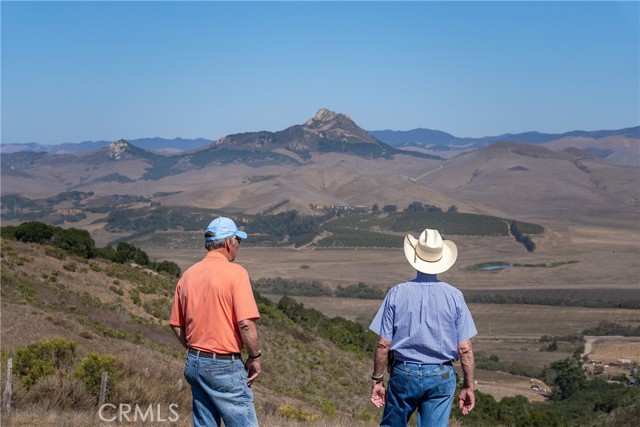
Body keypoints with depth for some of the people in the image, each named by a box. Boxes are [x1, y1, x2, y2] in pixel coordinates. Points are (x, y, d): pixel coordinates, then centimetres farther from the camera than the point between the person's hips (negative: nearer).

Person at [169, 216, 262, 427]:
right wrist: (255, 357, -6)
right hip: (225, 366, -7)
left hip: (194, 363, 7)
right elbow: (246, 323, -19)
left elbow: (176, 325, 12)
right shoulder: (235, 272, -12)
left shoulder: (188, 275, 7)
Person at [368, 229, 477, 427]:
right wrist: (469, 386, 4)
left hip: (404, 374, 0)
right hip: (441, 376, 0)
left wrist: (377, 380, 5)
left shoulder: (397, 293, -6)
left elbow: (383, 344, -6)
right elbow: (465, 348, -6)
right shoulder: (454, 296, -5)